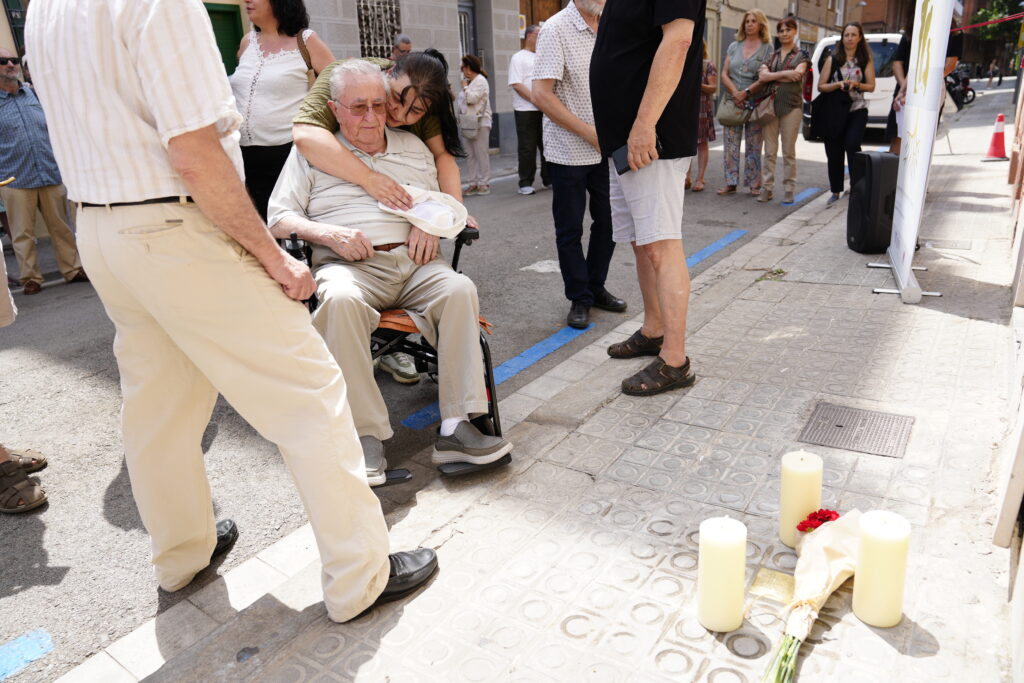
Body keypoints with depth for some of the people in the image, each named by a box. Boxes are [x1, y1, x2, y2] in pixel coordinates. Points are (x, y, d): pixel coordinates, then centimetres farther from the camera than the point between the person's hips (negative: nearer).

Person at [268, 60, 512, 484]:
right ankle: (365, 436, -34)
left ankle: (456, 427, -31)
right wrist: (328, 233, -11)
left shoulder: (412, 147, 24)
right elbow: (279, 218, 8)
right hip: (349, 265, -2)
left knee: (460, 289, -30)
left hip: (412, 263, 3)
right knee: (340, 299, -38)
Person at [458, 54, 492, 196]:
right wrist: (461, 118, 14)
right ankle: (473, 183, 10)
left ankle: (484, 183, -3)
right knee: (470, 155, 6)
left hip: (480, 124, -9)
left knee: (481, 154, -6)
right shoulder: (469, 81, 20)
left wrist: (465, 87, -2)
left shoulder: (480, 81, -6)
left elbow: (472, 99, -18)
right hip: (468, 124, 9)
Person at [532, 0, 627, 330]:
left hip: (606, 150, 6)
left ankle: (596, 287, 28)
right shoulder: (557, 29, -10)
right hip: (568, 151, -5)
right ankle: (579, 298, 18)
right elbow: (541, 95, -17)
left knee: (608, 221, 11)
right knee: (570, 229, 5)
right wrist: (590, 133, -17)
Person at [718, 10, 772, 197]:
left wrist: (746, 92, -16)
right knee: (731, 144, -1)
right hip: (732, 101, 3)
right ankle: (731, 183, 4)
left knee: (754, 146, -1)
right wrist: (734, 92, -9)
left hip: (755, 102, -3)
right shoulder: (734, 46, 13)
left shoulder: (768, 48, 4)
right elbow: (724, 74, 6)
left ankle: (754, 185, 3)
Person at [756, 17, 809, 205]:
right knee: (769, 151, 2)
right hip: (770, 104, 3)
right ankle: (767, 188, 6)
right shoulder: (772, 55, 15)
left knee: (789, 152, -1)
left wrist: (771, 75, -4)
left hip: (791, 106, -3)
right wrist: (784, 73, -10)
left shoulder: (802, 54, 7)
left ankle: (789, 190, 3)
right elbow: (761, 77, -2)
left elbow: (797, 75, -11)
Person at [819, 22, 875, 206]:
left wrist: (856, 84, -13)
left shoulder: (866, 59, 6)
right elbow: (821, 86, 2)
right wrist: (838, 84, -15)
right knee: (834, 151, 4)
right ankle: (836, 191, 18)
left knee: (852, 144, -20)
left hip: (857, 110, -1)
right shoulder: (833, 59, 4)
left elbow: (871, 86, 6)